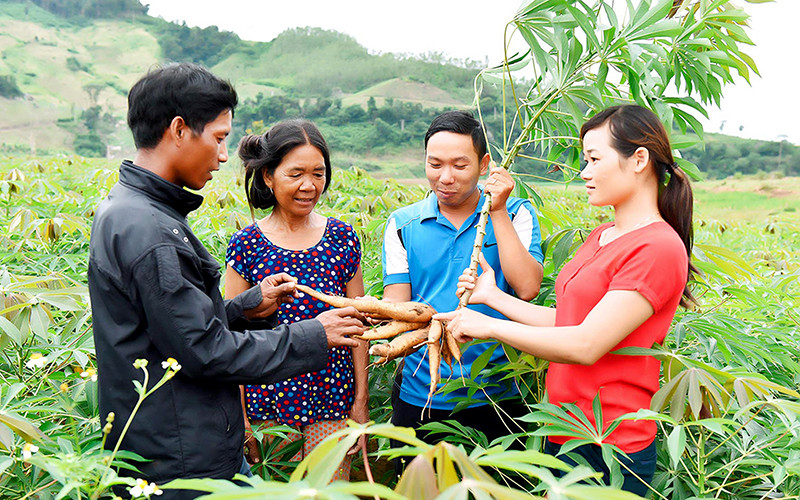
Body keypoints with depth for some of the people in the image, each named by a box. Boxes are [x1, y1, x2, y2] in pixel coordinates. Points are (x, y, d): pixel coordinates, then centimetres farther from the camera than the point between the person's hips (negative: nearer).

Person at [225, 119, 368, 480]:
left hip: (333, 401, 1)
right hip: (268, 404, -1)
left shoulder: (342, 238, 0)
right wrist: (239, 416, -3)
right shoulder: (246, 244, -5)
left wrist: (361, 400, 3)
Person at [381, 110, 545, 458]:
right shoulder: (403, 224, 2)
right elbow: (397, 303, -2)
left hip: (498, 395, 0)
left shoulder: (516, 214, 0)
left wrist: (497, 212, -13)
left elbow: (527, 289, -14)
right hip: (420, 396, 1)